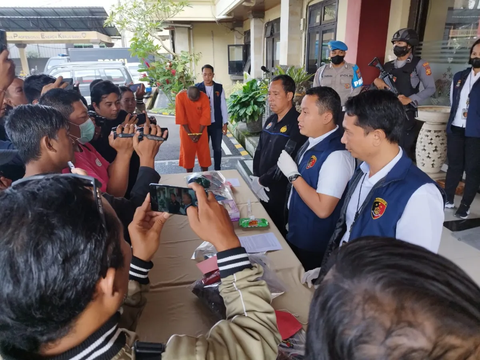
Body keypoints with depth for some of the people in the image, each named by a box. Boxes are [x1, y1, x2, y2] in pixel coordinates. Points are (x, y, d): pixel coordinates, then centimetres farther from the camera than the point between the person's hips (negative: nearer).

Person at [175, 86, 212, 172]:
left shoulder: (204, 97, -19)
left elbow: (205, 117, -15)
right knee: (187, 152, 6)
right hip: (186, 130, 0)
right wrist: (189, 133, -17)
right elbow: (181, 117, -17)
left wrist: (199, 133, -17)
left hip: (201, 130, 1)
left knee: (204, 152, 6)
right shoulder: (180, 97, -20)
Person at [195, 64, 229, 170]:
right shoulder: (197, 88, -3)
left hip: (217, 124, 1)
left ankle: (217, 170, 23)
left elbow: (223, 106, 2)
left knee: (217, 148, 10)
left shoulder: (219, 88, 0)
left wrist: (225, 123, -1)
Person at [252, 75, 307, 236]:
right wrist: (255, 177, -2)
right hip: (263, 190, 7)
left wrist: (261, 181, -13)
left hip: (281, 192, -7)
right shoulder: (271, 120, 8)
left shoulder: (297, 124, -18)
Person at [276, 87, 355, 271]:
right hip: (296, 234, 8)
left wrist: (292, 174, -26)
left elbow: (322, 209, -29)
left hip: (314, 244, -8)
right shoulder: (313, 141, 0)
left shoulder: (337, 154, -28)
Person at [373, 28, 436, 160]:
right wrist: (376, 81, -7)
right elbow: (380, 87, 17)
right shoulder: (388, 66, 14)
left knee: (403, 150, -4)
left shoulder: (419, 64, 0)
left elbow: (430, 88, -4)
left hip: (404, 115, -5)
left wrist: (410, 99, -18)